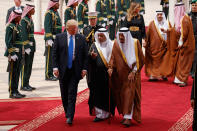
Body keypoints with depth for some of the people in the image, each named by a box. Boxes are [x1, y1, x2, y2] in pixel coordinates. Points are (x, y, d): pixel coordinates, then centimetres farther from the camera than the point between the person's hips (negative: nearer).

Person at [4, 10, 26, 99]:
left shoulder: (17, 26, 15)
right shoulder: (10, 27, -13)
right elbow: (8, 42, -17)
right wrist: (12, 54, -21)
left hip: (18, 54, 9)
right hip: (13, 53, -9)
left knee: (17, 72, 12)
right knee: (13, 73, -3)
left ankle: (15, 91, 18)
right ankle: (12, 92, 2)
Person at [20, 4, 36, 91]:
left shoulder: (30, 19, 15)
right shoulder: (23, 20, -14)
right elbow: (23, 34, -19)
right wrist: (26, 47, -22)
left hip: (31, 45, 9)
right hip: (26, 45, -9)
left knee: (29, 65, 12)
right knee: (25, 66, -4)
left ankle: (27, 84, 18)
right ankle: (23, 85, 2)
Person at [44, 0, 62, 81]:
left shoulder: (56, 12, 16)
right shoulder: (49, 13, -12)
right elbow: (47, 27, -19)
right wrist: (49, 39, -25)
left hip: (57, 39, 9)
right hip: (51, 39, -9)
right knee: (50, 57, -5)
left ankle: (51, 75, 18)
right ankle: (48, 75, -1)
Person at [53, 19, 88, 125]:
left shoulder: (81, 38, 4)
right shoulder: (59, 37, 2)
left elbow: (85, 55, 6)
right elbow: (55, 54, 1)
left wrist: (84, 68, -2)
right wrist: (55, 67, -8)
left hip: (75, 70, -1)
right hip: (63, 70, 1)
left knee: (72, 93, -7)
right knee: (64, 94, 10)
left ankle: (70, 117, -8)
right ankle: (67, 112, 27)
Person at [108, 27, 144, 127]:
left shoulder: (135, 43, -8)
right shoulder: (116, 44, 1)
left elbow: (141, 59, -5)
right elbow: (113, 57, -3)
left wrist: (133, 72, -12)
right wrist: (110, 67, -21)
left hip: (131, 74, -4)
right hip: (120, 74, 4)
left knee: (129, 93, -12)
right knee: (121, 95, 7)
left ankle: (128, 118, -15)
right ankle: (126, 115, 19)